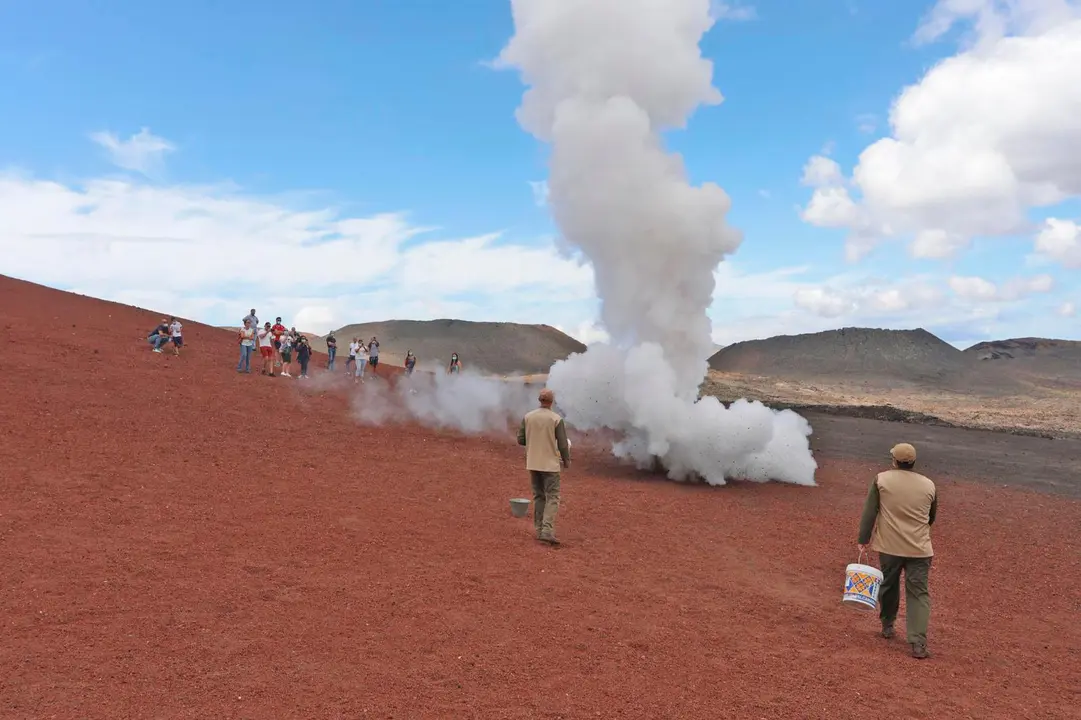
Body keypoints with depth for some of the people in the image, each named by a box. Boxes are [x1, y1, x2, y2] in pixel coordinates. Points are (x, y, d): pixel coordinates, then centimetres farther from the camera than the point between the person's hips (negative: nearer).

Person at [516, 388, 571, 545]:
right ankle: (547, 531, -13)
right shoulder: (557, 419, -11)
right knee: (552, 498, -1)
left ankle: (539, 530, 17)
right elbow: (563, 444, -10)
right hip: (550, 464, -4)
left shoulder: (527, 417, -1)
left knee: (538, 496, 15)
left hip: (533, 463, 4)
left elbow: (521, 440, 3)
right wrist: (566, 460, 6)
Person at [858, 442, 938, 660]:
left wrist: (863, 540, 1)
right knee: (918, 593, 2)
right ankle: (918, 643, -7)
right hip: (919, 548, 0)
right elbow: (932, 517, 15)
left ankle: (887, 626, 35)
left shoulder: (881, 480, -6)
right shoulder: (929, 485, 2)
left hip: (889, 546, 0)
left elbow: (869, 513, -6)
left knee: (888, 586, 19)